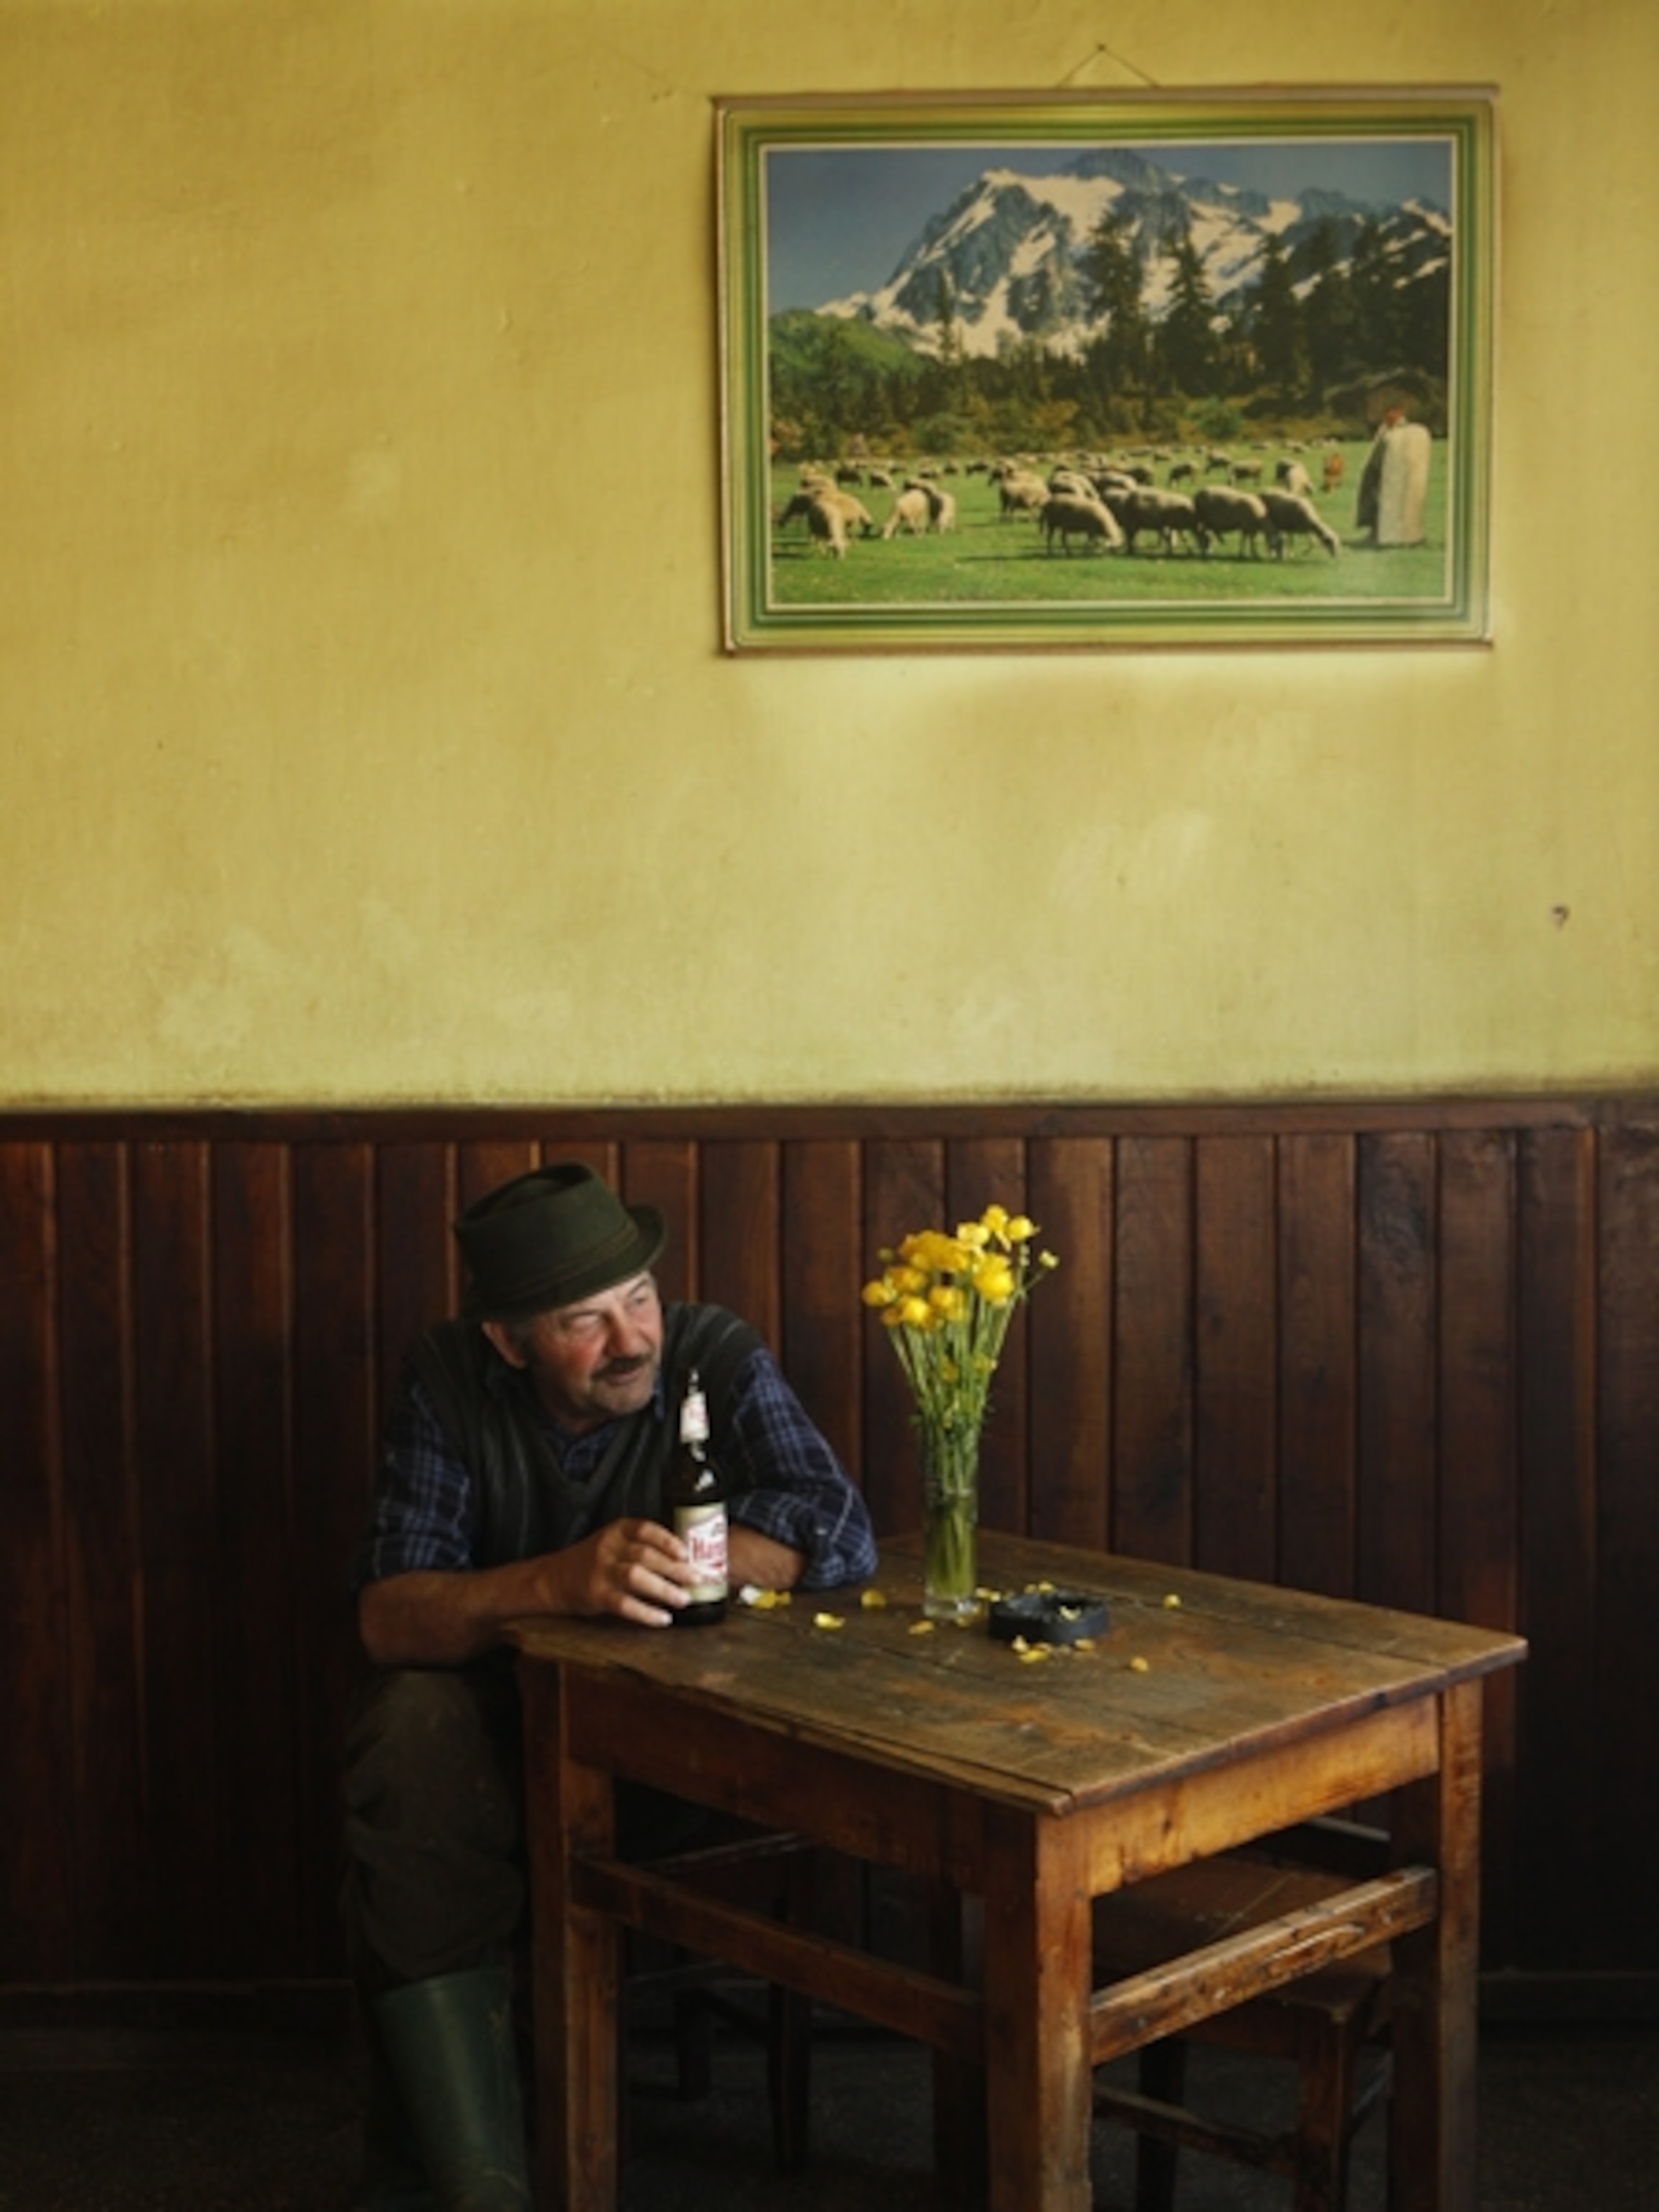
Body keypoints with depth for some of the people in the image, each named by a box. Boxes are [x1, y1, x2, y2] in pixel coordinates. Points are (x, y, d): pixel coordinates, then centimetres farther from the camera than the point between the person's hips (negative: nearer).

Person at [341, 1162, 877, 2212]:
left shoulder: (715, 1357, -12)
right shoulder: (452, 1379, -11)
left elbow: (842, 1534, -23)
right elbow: (387, 1615, -20)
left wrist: (646, 1565, -30)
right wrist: (558, 1582, -39)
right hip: (498, 1730, 0)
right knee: (409, 1733, -31)